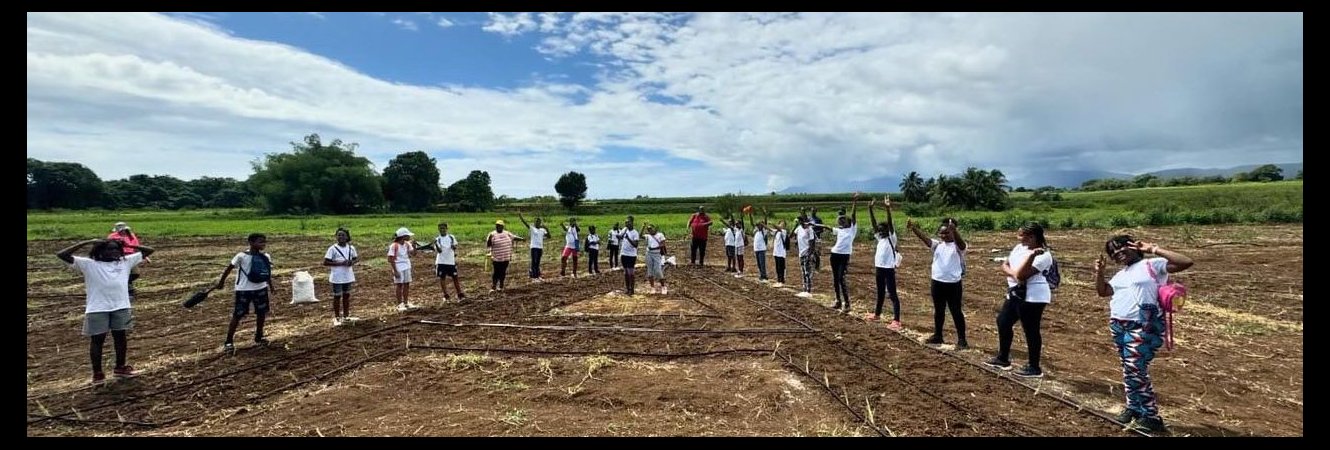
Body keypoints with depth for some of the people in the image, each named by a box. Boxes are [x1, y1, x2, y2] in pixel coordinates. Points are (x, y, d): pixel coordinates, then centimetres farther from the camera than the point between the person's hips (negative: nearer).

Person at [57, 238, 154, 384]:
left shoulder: (126, 261, 9)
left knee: (121, 337, 14)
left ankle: (120, 367, 31)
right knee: (97, 340, 6)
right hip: (97, 309, -3)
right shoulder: (88, 264, 0)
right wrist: (86, 242, -9)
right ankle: (97, 373, 19)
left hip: (121, 307, 3)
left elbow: (149, 250, 14)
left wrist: (128, 245, 4)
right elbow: (62, 255, -8)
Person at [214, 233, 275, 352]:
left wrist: (270, 286, 15)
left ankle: (259, 337, 29)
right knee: (237, 315, 0)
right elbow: (229, 268, -3)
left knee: (262, 313, 11)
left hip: (261, 288, 5)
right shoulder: (242, 256, -14)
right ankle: (228, 341, 9)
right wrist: (221, 281, 5)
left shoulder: (266, 256, -1)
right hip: (244, 289, -5)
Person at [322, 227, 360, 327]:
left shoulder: (351, 248, 2)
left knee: (346, 295, 13)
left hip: (348, 276, 4)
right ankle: (337, 318, 14)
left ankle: (346, 316, 24)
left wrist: (352, 262, -10)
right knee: (337, 296, 4)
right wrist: (340, 263, -22)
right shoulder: (332, 248, -11)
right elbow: (325, 262, -13)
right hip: (337, 277, -4)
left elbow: (357, 258, 13)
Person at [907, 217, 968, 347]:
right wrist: (914, 228, -28)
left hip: (953, 284, -5)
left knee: (956, 312, 2)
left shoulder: (958, 246, -8)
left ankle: (962, 340, 10)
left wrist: (954, 230, -52)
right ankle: (937, 336, 29)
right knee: (938, 311, 16)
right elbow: (925, 239, -10)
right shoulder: (938, 244, 5)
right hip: (937, 283, 5)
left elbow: (960, 241, -31)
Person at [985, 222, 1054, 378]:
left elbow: (1022, 274, -24)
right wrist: (1013, 273, -12)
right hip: (1016, 293, 10)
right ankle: (1003, 359, 30)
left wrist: (1031, 255, -31)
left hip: (1032, 296, -10)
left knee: (1031, 331, -2)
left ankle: (1034, 368, 10)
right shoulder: (1019, 247, 11)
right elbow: (1004, 265, 9)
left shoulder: (1043, 255, -17)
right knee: (1003, 322, 16)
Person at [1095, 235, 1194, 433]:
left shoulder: (1153, 265, -5)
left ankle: (1151, 417, 1)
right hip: (1118, 326, 8)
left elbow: (1186, 262, -16)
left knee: (1135, 370, -10)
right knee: (1128, 369, 14)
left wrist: (1154, 249, -17)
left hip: (1142, 328, -8)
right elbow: (1103, 291, 18)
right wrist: (1099, 272, 3)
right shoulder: (1121, 274, 17)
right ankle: (1133, 407, 28)